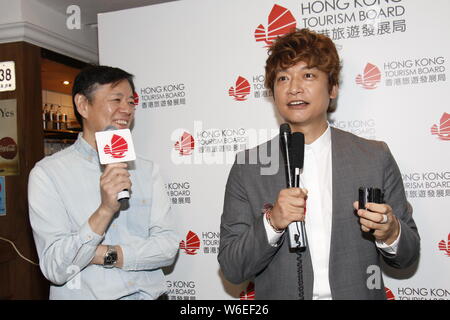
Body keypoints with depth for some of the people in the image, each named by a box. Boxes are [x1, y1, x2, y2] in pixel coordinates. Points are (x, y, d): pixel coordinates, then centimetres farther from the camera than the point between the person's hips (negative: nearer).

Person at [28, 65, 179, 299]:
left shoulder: (147, 170, 7)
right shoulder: (47, 173, -4)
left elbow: (168, 247, 0)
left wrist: (105, 254, -10)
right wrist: (105, 210, -21)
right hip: (85, 295, -2)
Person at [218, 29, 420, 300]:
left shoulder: (376, 158, -6)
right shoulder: (247, 169, -8)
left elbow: (408, 256, -1)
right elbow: (231, 269, -9)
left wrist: (391, 234, -21)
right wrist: (271, 223, -24)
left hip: (359, 293, 1)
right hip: (279, 294, 0)